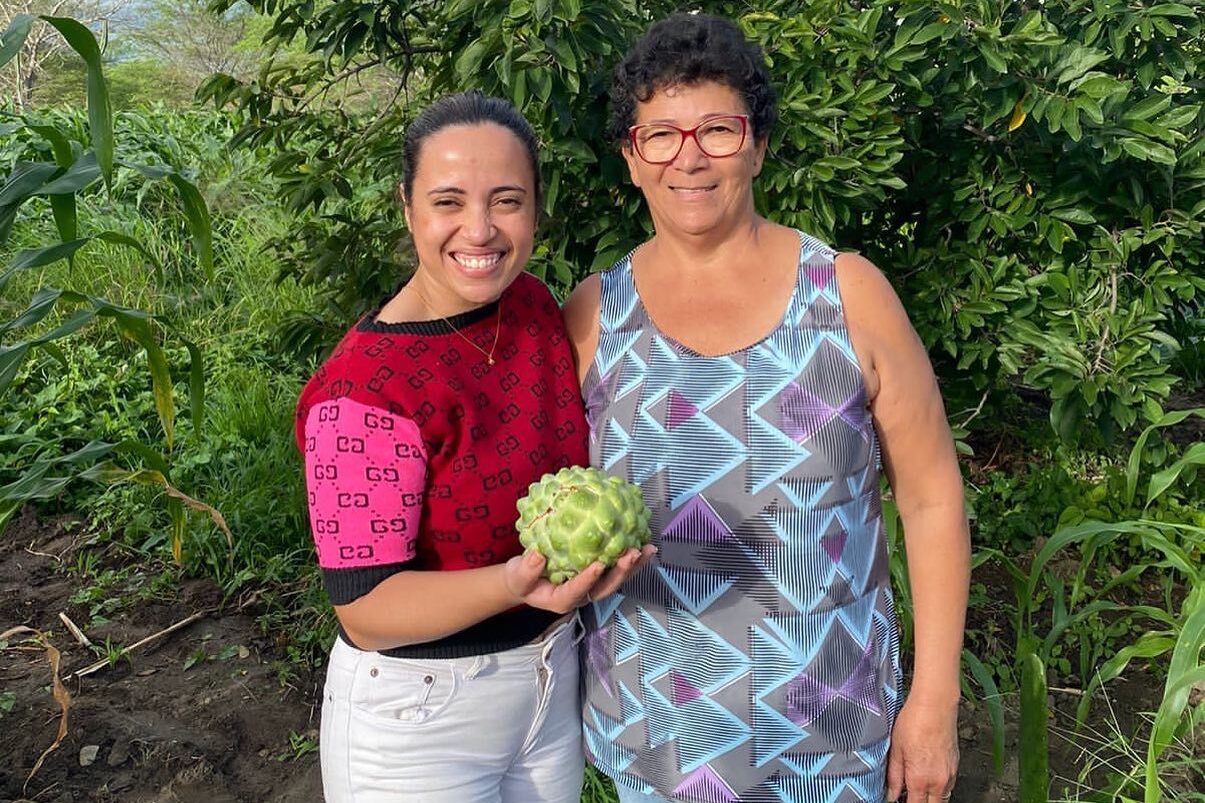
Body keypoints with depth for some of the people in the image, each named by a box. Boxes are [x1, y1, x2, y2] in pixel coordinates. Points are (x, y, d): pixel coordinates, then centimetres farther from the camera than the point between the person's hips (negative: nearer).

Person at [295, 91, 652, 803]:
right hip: (420, 719, -6)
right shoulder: (365, 391, -25)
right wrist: (514, 584, -38)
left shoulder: (536, 305, -5)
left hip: (552, 681, 6)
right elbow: (365, 610, -23)